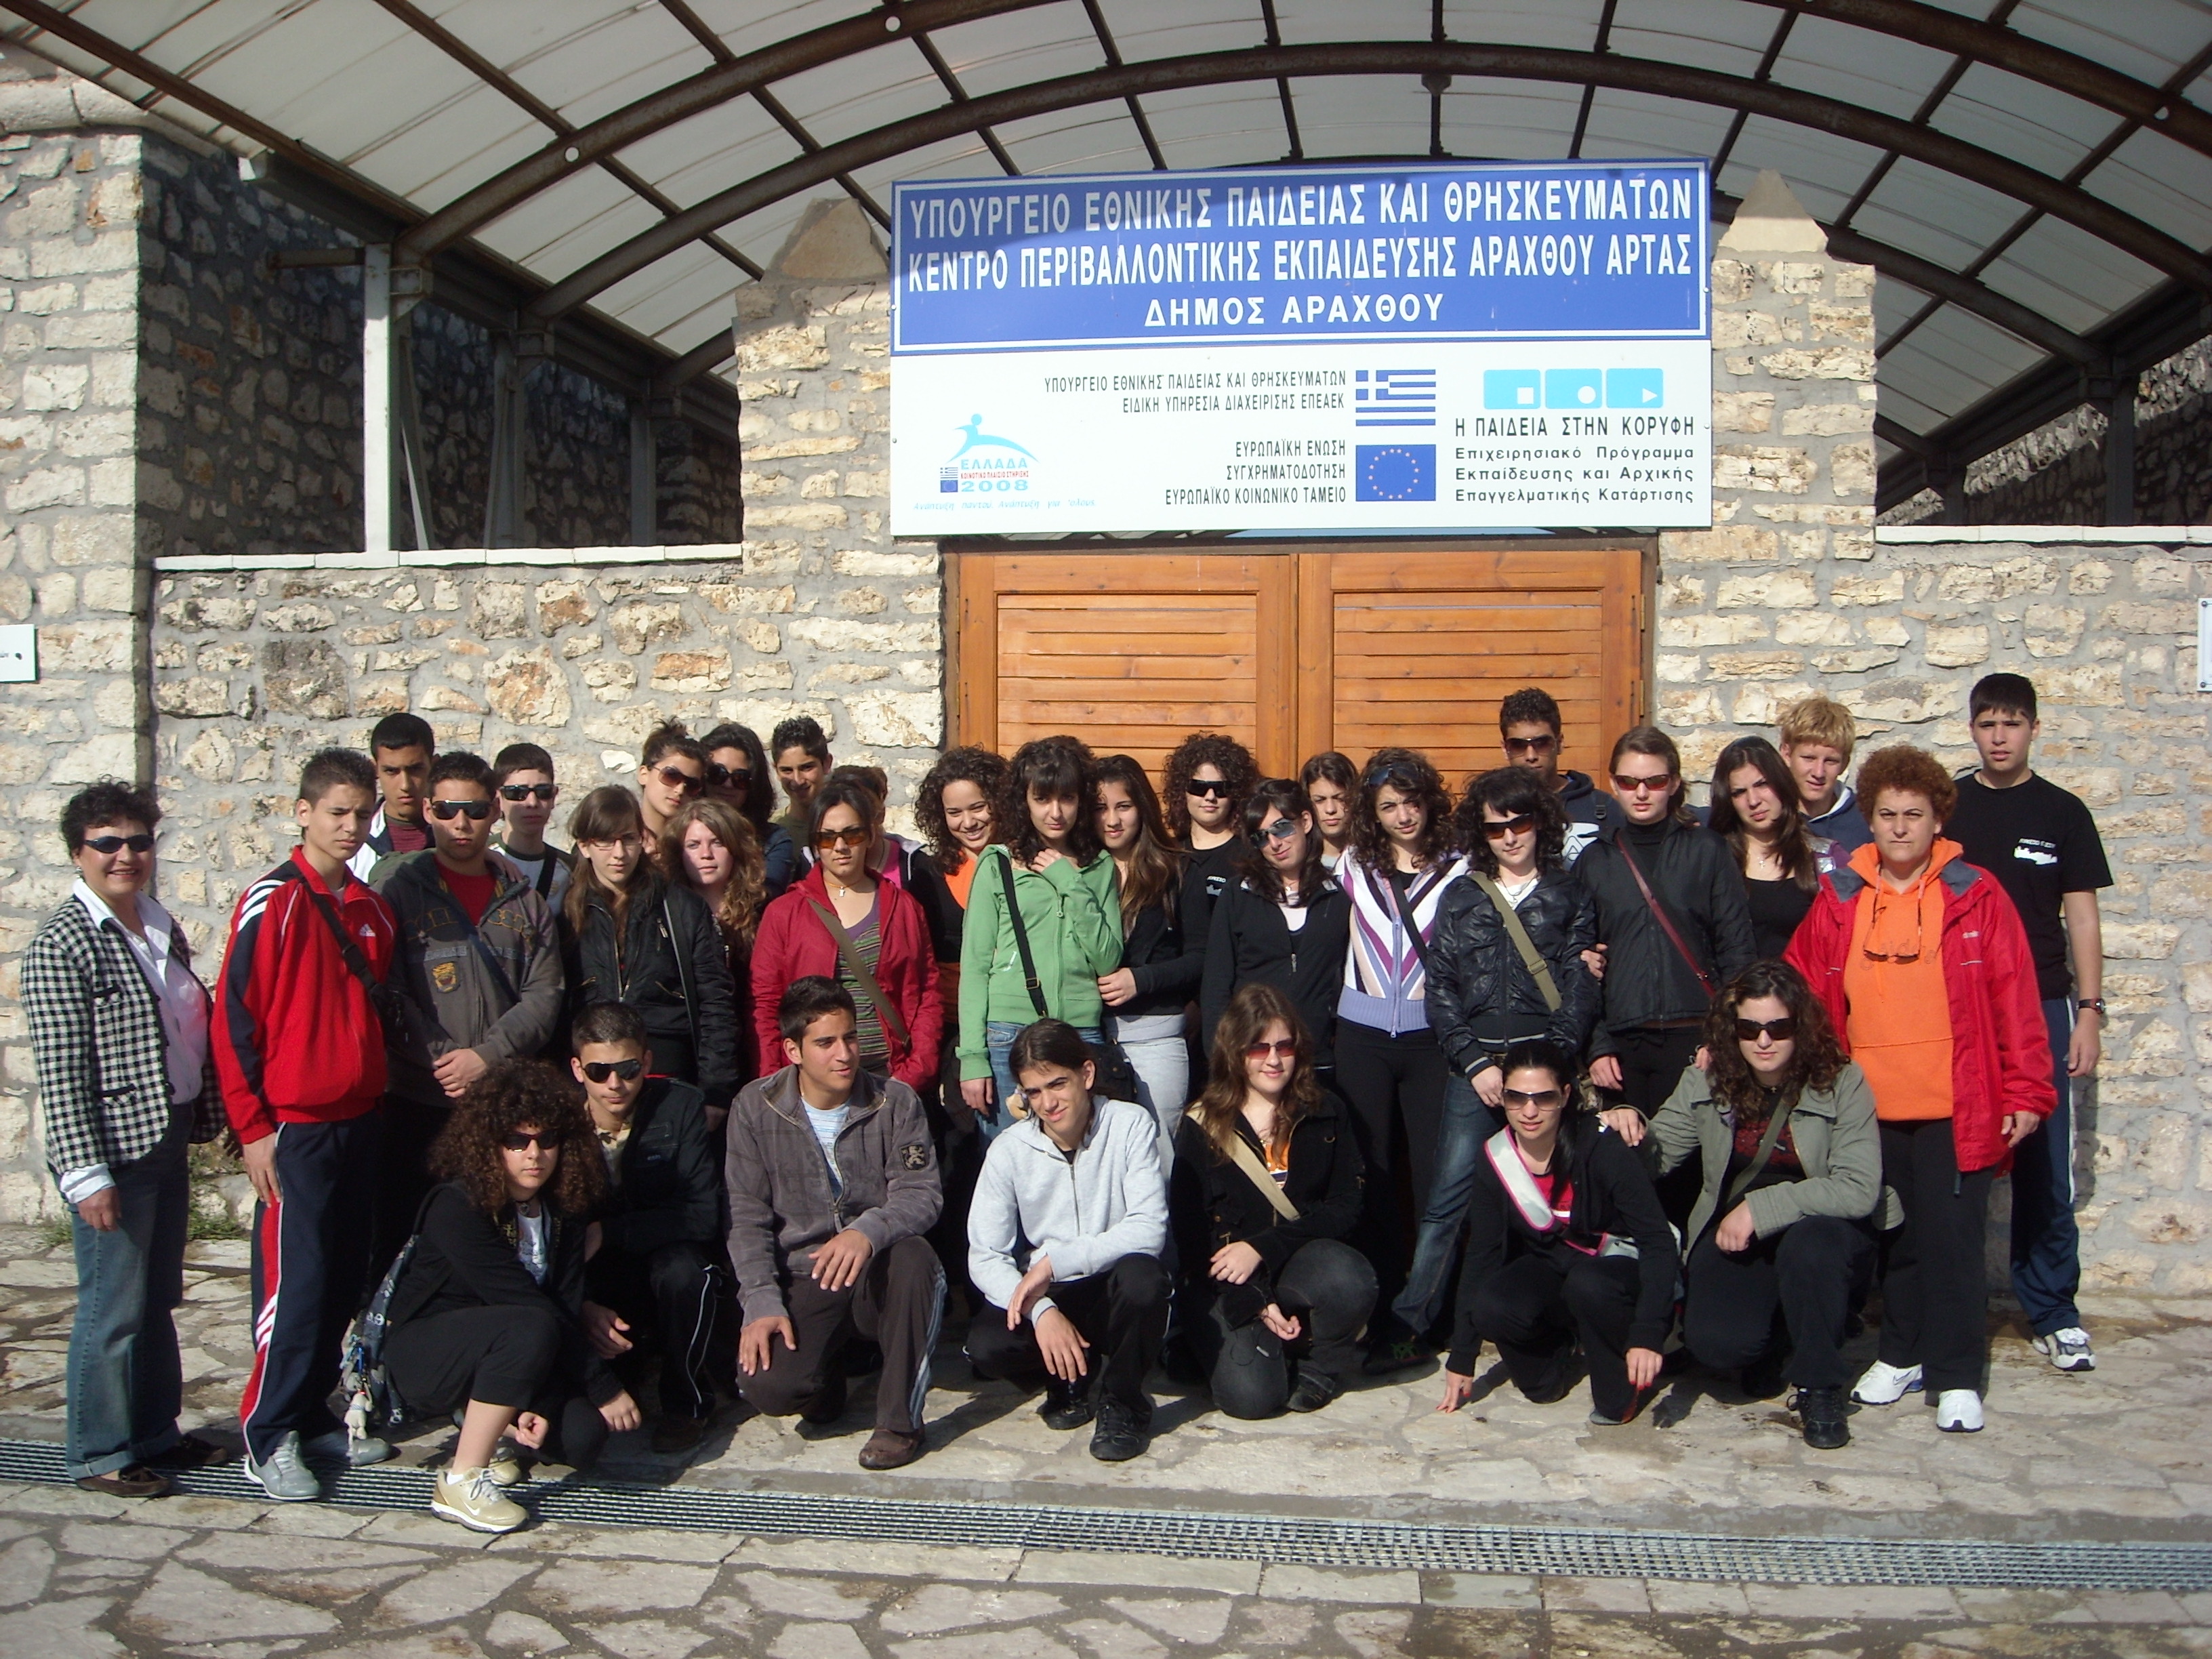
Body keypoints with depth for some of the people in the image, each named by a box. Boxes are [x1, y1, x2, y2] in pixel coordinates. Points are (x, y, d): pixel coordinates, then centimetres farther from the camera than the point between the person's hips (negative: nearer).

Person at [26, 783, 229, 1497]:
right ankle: (99, 1454, 16)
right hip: (114, 1149, -8)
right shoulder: (63, 944, -14)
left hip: (168, 1142, 8)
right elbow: (59, 1074, -17)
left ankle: (156, 1432, 30)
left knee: (158, 1300, 17)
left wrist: (206, 1119, 15)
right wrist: (85, 1174, -19)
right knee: (114, 1308, 2)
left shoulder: (162, 928, 10)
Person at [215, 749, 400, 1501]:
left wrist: (380, 1101, 13)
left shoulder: (373, 910, 10)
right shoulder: (271, 903, -9)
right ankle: (269, 1437, 8)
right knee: (295, 1283, -3)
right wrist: (252, 1128, -11)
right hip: (293, 1129, -6)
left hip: (361, 1123, 6)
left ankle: (314, 1415, 24)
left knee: (345, 1278, 11)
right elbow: (233, 1021, -9)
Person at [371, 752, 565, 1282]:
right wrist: (445, 1060, -14)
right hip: (415, 1102, -2)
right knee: (400, 1242, 2)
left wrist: (485, 1057, -12)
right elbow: (385, 989, -6)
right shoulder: (398, 882, 2)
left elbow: (543, 996, 2)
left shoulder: (524, 899, 11)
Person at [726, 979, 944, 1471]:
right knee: (766, 1385, -28)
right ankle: (828, 1368, 10)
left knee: (914, 1256, -35)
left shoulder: (895, 1102, -2)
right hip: (801, 1280, 0)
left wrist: (868, 1231, -33)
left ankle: (900, 1418, -17)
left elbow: (921, 1194, -11)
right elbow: (748, 1218, -2)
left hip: (880, 1280, 0)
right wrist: (762, 1303, -16)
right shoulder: (755, 1109, 0)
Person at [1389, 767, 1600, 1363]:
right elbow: (1440, 989, 8)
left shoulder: (1569, 896, 10)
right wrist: (1475, 1063, -4)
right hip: (1474, 1065, 1)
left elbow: (1580, 989, 3)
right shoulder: (1460, 898, 13)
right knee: (1449, 1197, -6)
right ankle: (1408, 1327, -5)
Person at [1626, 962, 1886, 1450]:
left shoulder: (1842, 1084, -10)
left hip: (1822, 1233, -2)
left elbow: (1859, 1189, -19)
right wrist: (1633, 1131, -16)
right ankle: (1778, 1343, 15)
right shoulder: (1705, 1084, 0)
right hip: (1731, 1241, 2)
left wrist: (1760, 1208, -24)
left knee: (1809, 1242, -37)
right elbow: (1657, 1157, 7)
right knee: (1716, 1342, -25)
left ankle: (1820, 1388, -11)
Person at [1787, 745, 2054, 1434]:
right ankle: (1901, 1354, 29)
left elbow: (2014, 1000, -1)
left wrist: (2026, 1091, -4)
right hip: (1868, 1108, 3)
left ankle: (1957, 1377, 12)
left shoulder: (1976, 897, -1)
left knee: (1952, 1240, 1)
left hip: (1955, 1109, -3)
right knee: (1892, 1238, 13)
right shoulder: (1838, 899, 5)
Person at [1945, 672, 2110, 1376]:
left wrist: (2089, 1011, 0)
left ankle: (2053, 1312, 13)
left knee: (2045, 1171, 1)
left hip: (2041, 1008, 0)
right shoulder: (1945, 806, 6)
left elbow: (2082, 919, 7)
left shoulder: (2063, 812, 6)